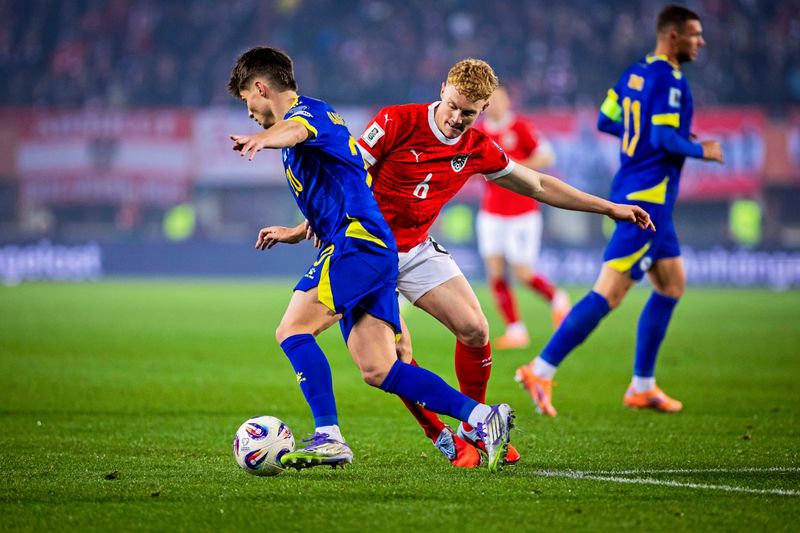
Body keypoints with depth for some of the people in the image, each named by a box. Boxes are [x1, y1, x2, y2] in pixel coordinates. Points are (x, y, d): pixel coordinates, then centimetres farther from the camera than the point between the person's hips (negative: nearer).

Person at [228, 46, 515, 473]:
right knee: (378, 370, 1)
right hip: (371, 247, 10)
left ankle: (328, 437, -24)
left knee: (292, 330, -17)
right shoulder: (311, 117, 28)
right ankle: (483, 417, -2)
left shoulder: (306, 110, -4)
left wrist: (263, 140, -54)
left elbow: (295, 130, -33)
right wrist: (296, 233, 45)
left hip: (357, 243, -10)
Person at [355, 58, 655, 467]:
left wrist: (609, 207, 12)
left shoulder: (477, 150, -1)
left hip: (418, 249, 5)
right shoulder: (397, 122, -16)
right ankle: (442, 438, 2)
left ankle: (474, 428, 13)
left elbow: (538, 186, 11)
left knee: (474, 329, -7)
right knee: (396, 350, -16)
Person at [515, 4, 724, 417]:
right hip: (648, 197, -10)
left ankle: (642, 387, 19)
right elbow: (665, 139, -23)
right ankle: (541, 371, -12)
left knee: (672, 285, 17)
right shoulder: (670, 80, -15)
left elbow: (605, 122, 18)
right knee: (608, 293, -11)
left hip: (631, 192, 10)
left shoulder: (635, 73, 12)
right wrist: (701, 151, -7)